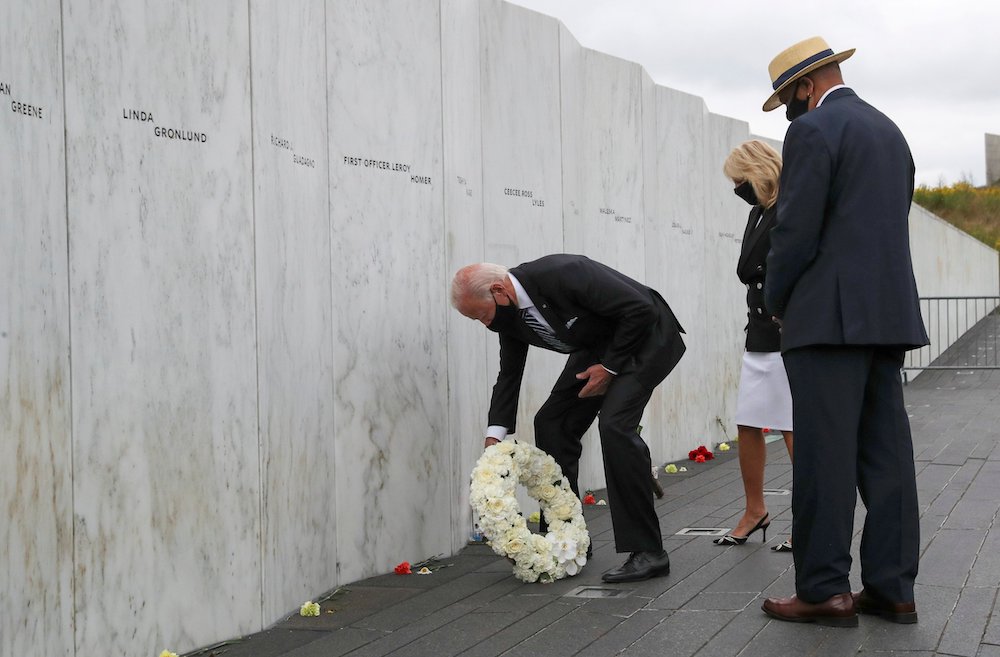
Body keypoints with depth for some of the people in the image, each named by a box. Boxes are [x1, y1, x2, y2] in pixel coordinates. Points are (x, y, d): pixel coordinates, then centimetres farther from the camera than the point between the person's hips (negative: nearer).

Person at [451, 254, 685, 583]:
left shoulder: (562, 274, -34)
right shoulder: (509, 313, -8)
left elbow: (640, 309, -29)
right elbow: (509, 374, 5)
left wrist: (610, 367, -20)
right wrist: (494, 436, -5)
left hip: (643, 337, -9)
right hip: (596, 345, 9)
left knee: (615, 424, -25)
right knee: (551, 424, 3)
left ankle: (648, 551, -19)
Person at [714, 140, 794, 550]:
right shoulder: (760, 212, 14)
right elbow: (746, 270, 11)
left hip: (787, 337, -8)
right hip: (760, 336, 8)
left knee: (794, 429, -3)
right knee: (748, 425, 10)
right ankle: (755, 511, 24)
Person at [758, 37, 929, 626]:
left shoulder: (813, 131, -8)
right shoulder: (890, 131, 19)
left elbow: (796, 231, -13)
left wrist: (777, 301, 3)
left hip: (831, 315, -8)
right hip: (889, 313, 8)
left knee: (824, 456, -6)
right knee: (885, 454, 7)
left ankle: (825, 590, -4)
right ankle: (891, 588, 9)